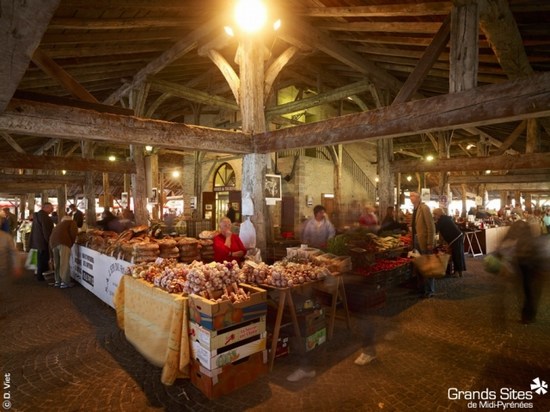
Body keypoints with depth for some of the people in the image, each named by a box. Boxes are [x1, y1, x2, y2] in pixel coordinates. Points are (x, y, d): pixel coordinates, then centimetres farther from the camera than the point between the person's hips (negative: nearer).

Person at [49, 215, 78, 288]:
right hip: (63, 242, -7)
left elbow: (54, 234, 25)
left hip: (53, 243, 7)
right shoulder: (72, 222, 17)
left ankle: (57, 281, 23)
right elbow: (73, 232, -3)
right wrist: (71, 243, 7)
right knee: (64, 263, -4)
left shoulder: (59, 225, 35)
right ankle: (65, 282, -3)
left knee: (57, 263, 16)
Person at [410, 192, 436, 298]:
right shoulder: (415, 209, 10)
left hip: (424, 240, -8)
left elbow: (431, 226, -18)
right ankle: (421, 286, 30)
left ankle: (430, 290, 14)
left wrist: (430, 243, -19)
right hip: (416, 239, 8)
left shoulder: (424, 208, -14)